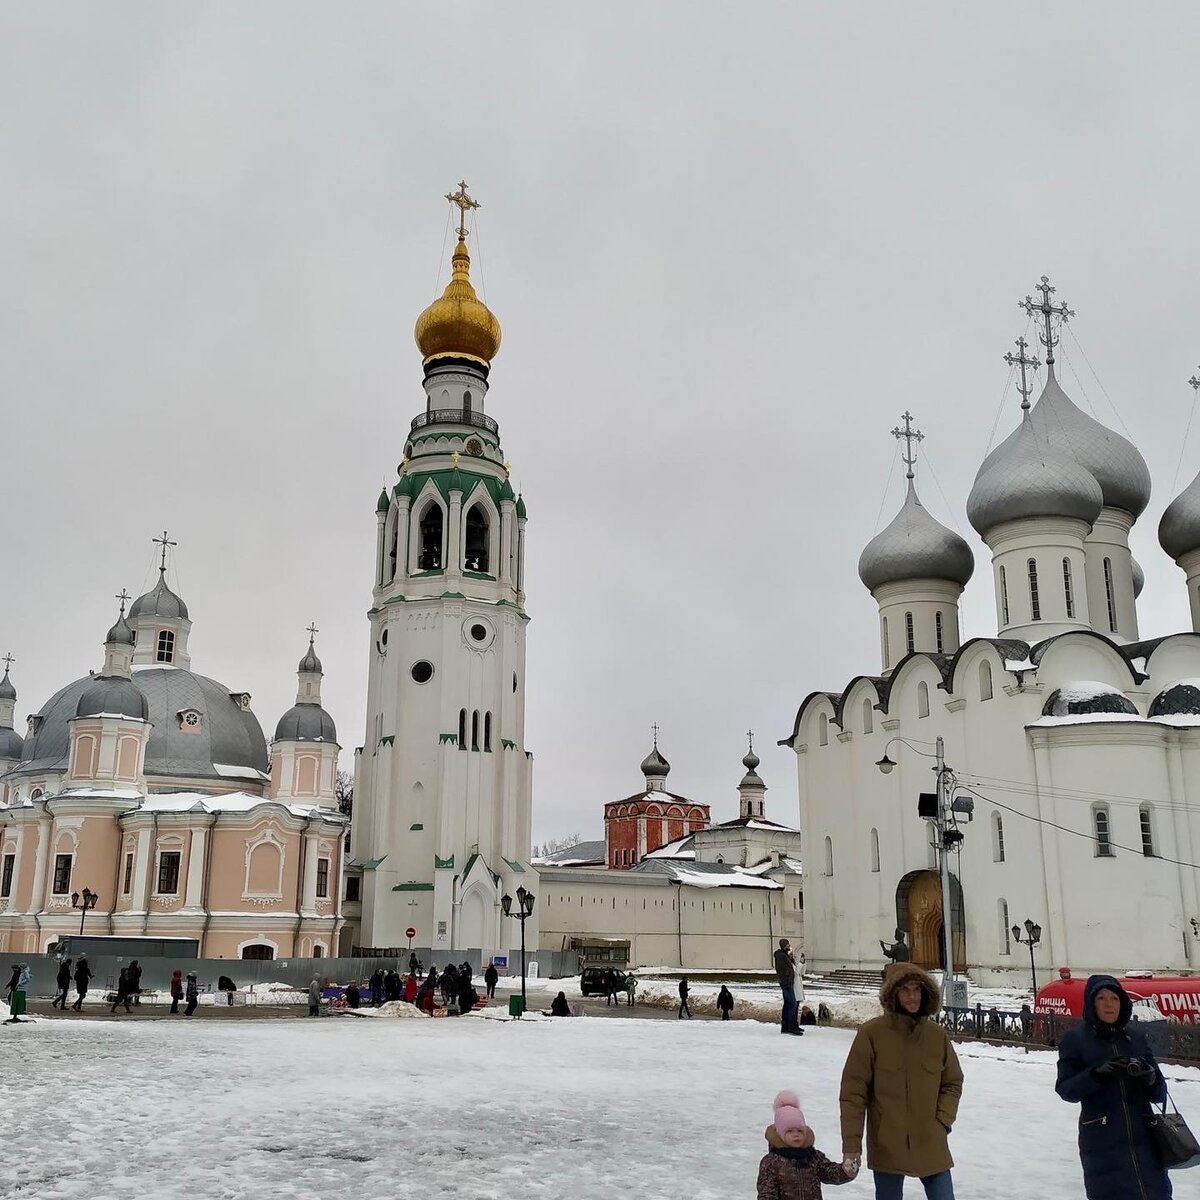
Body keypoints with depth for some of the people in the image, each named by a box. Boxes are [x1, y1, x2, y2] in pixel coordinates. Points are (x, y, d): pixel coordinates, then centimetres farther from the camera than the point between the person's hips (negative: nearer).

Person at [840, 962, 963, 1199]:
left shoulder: (937, 1035, 0)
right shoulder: (872, 1033, -11)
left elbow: (953, 1083, 12)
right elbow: (853, 1092, -8)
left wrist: (943, 1120, -4)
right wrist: (851, 1144, -11)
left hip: (931, 1144, 3)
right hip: (886, 1145, -2)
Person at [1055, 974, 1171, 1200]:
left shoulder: (1136, 1036, 7)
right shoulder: (1074, 1039, -1)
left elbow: (1159, 1095, 8)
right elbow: (1065, 1090, -5)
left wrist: (1152, 1078, -14)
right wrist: (1096, 1074, -21)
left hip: (1143, 1138, 3)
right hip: (1102, 1144, -3)